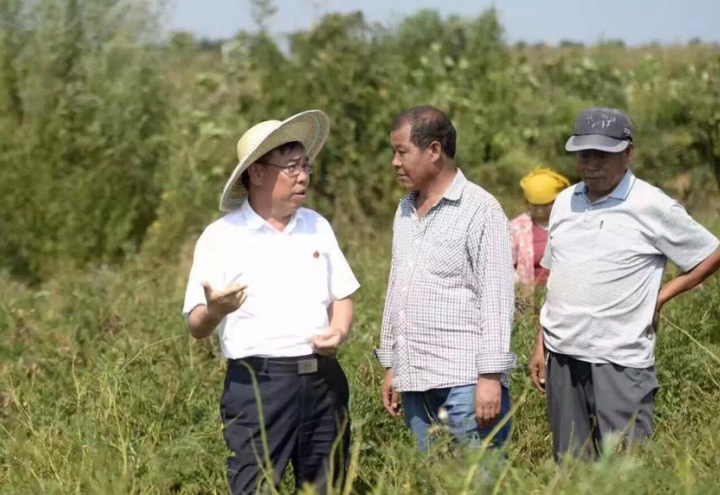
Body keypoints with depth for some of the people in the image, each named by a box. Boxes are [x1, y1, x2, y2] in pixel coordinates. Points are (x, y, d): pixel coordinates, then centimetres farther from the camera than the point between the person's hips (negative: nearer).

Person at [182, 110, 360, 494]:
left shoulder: (316, 227, 12)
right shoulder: (220, 238, -2)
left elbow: (342, 295, 17)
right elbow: (196, 327, -3)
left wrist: (338, 332, -5)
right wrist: (214, 310, -27)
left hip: (323, 380, 5)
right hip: (258, 384, -5)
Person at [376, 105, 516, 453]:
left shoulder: (480, 209, -6)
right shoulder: (405, 211, 17)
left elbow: (496, 297, -11)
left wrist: (491, 376, -16)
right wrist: (390, 365, 19)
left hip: (466, 383, -7)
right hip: (416, 384, 7)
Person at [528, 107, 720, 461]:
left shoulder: (652, 207, -6)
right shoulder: (565, 203, 11)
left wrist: (661, 297, -3)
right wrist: (540, 345, 13)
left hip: (620, 361, -5)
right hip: (562, 355, 6)